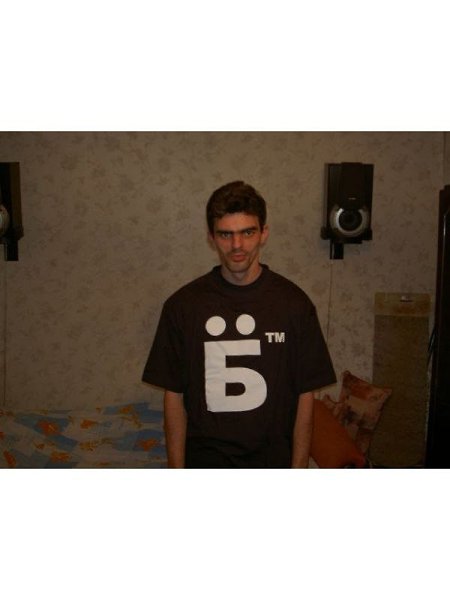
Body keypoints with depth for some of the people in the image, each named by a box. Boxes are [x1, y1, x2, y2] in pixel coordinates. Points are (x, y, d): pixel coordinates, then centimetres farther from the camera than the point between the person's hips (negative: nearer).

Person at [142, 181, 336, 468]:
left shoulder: (294, 303, -9)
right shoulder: (182, 305, -8)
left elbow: (305, 395, -4)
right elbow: (174, 395, -4)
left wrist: (299, 469, -5)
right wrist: (177, 470, -4)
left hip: (272, 462, 1)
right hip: (205, 462, 0)